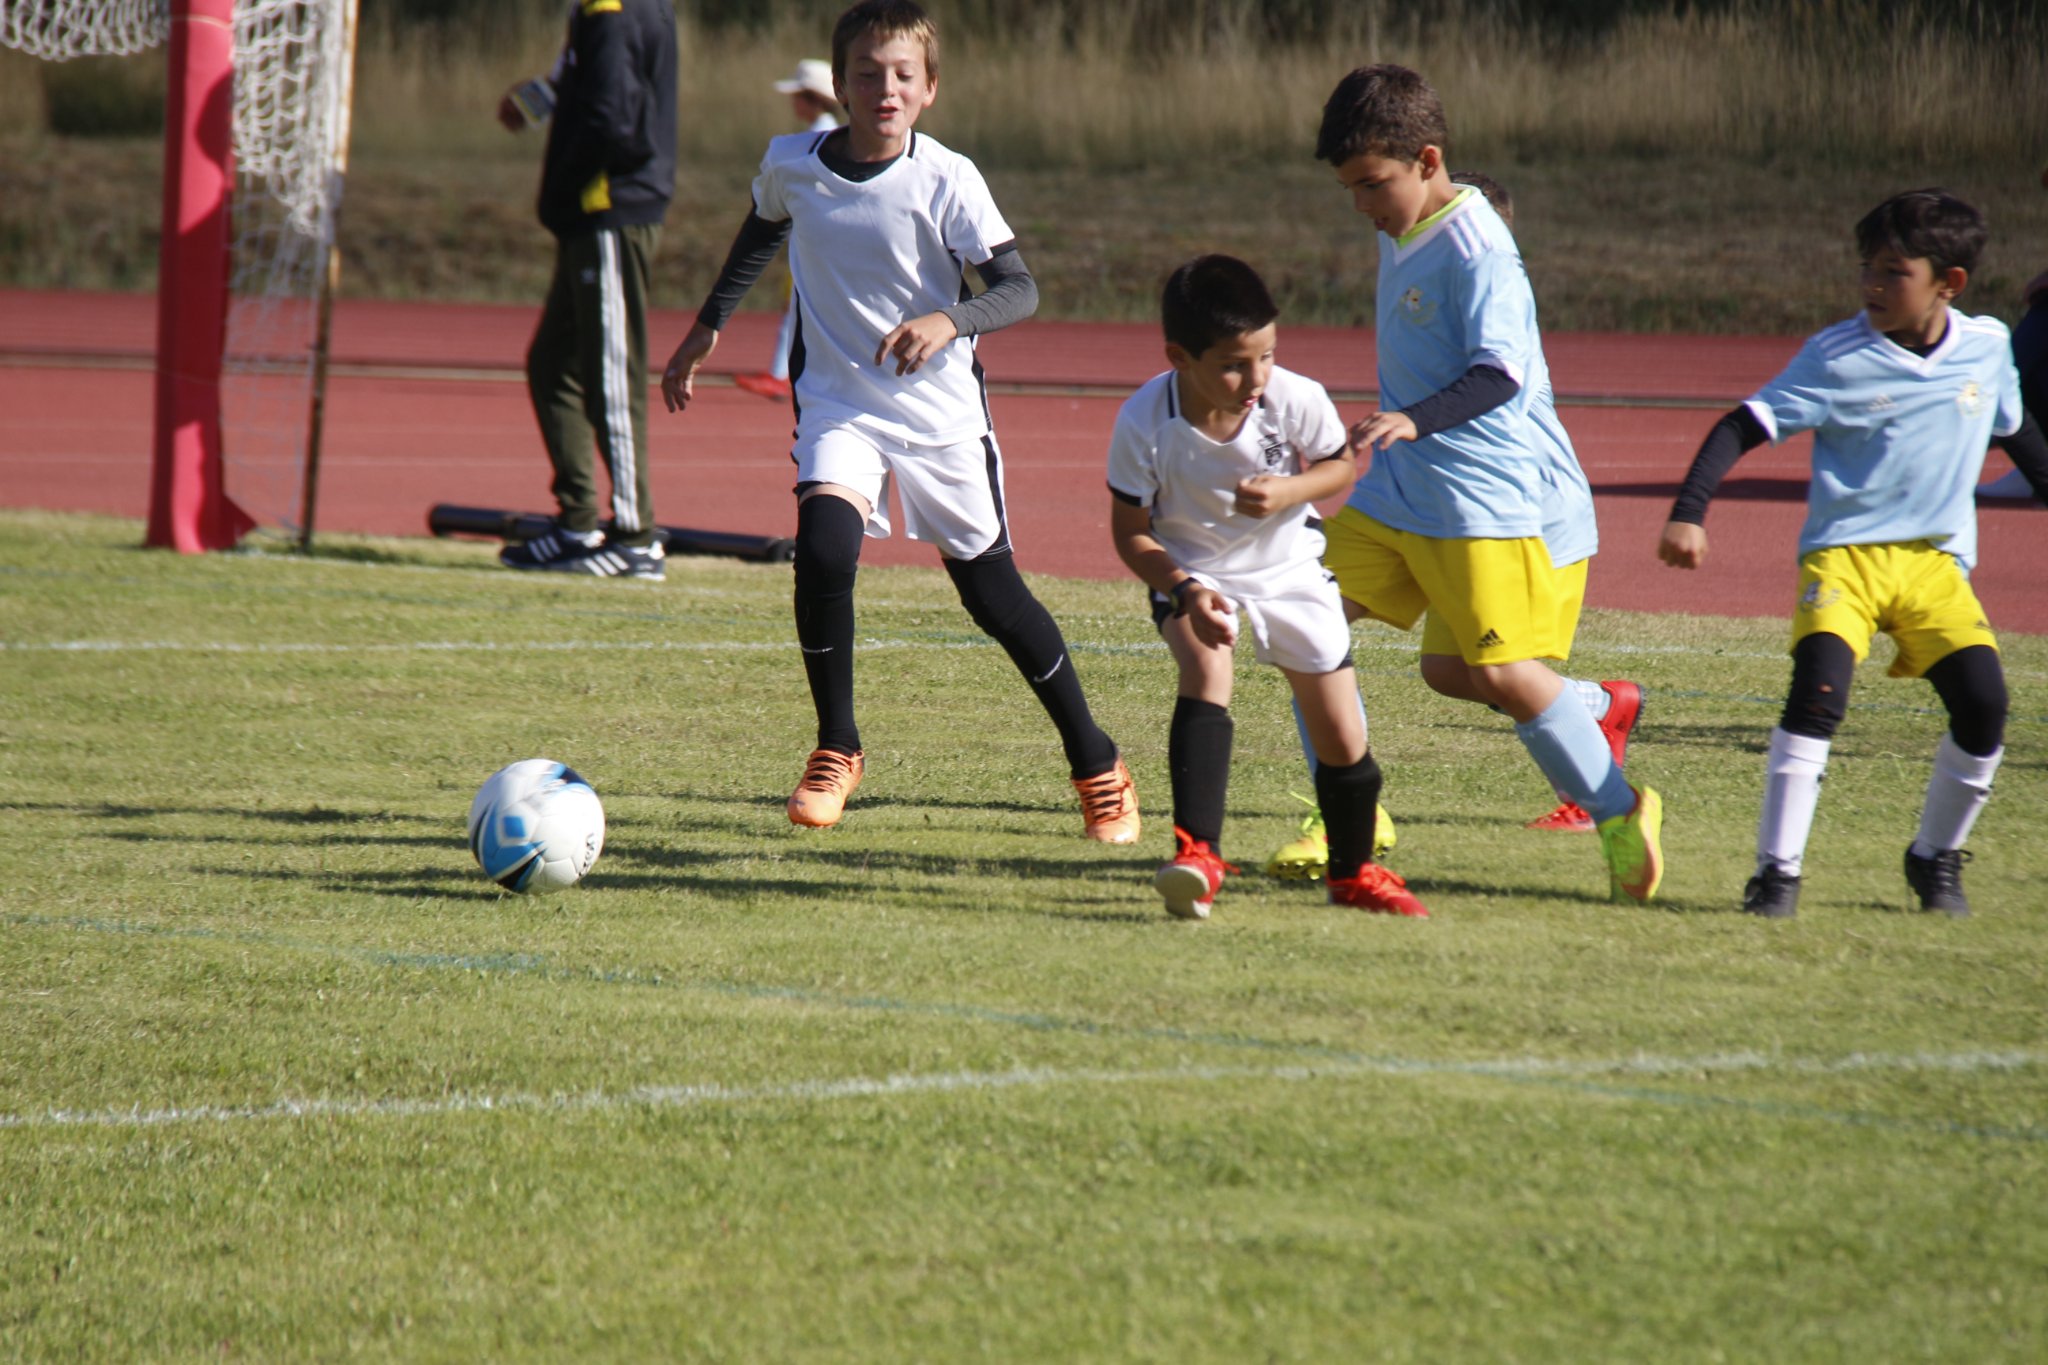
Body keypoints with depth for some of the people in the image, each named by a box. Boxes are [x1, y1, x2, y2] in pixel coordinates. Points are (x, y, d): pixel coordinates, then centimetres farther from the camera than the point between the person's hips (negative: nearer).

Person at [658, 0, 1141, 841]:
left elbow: (1019, 289, -18)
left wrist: (949, 320, -36)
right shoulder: (790, 165, -5)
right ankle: (836, 750, -6)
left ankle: (1095, 764, 25)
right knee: (824, 548, -25)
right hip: (838, 402, 1)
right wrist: (709, 326, 24)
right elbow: (760, 235, 18)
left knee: (992, 595, 6)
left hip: (942, 411, -1)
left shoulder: (946, 180, -14)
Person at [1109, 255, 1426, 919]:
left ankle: (1354, 872, 30)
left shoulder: (1296, 400, -25)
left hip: (1289, 568, 2)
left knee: (1341, 737, 3)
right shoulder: (1145, 423, -29)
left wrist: (1290, 492, -26)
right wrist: (1186, 593, -33)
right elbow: (1130, 532, -17)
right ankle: (1198, 852, -36)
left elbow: (1342, 466, -5)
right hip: (1192, 572, -2)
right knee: (1205, 669, -33)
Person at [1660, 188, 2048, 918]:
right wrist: (1688, 513, -23)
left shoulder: (1988, 346, 5)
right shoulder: (1837, 357, -9)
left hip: (1936, 562, 3)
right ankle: (1777, 871, -15)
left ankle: (1935, 857, 12)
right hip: (1844, 551, -3)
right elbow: (1745, 426, -12)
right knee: (1818, 694, -23)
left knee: (1983, 703, -12)